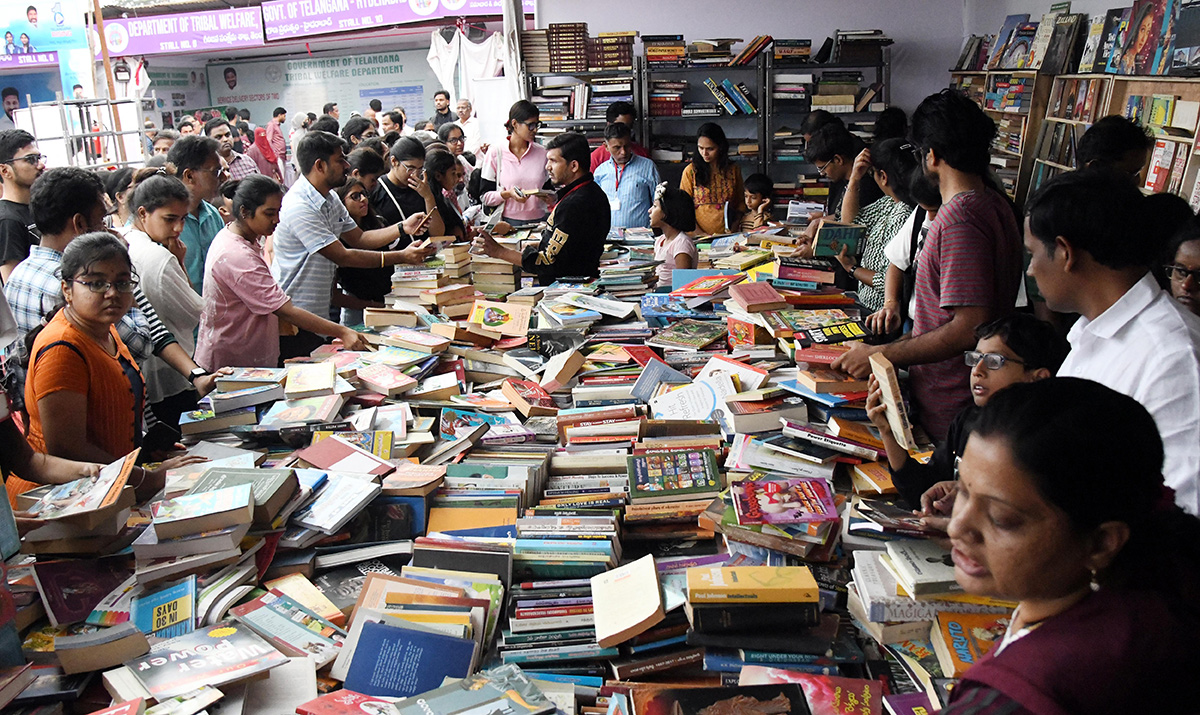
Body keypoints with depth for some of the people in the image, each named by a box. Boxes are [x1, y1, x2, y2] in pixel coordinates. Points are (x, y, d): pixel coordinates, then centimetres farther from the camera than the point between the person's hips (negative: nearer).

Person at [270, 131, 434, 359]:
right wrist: (401, 257, -22)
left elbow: (359, 238, 11)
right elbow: (343, 256, -24)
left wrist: (403, 228, -2)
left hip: (319, 315, 9)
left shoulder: (330, 199, 8)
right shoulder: (299, 207, -23)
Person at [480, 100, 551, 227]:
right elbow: (485, 197, 1)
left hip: (538, 221, 2)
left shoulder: (542, 153, 10)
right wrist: (507, 194, -16)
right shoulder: (495, 153, 2)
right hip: (508, 221, -2)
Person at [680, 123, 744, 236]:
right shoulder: (690, 171, 4)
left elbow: (741, 201, 19)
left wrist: (735, 224, 0)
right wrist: (699, 234, -9)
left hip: (728, 235, 2)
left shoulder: (734, 170, 11)